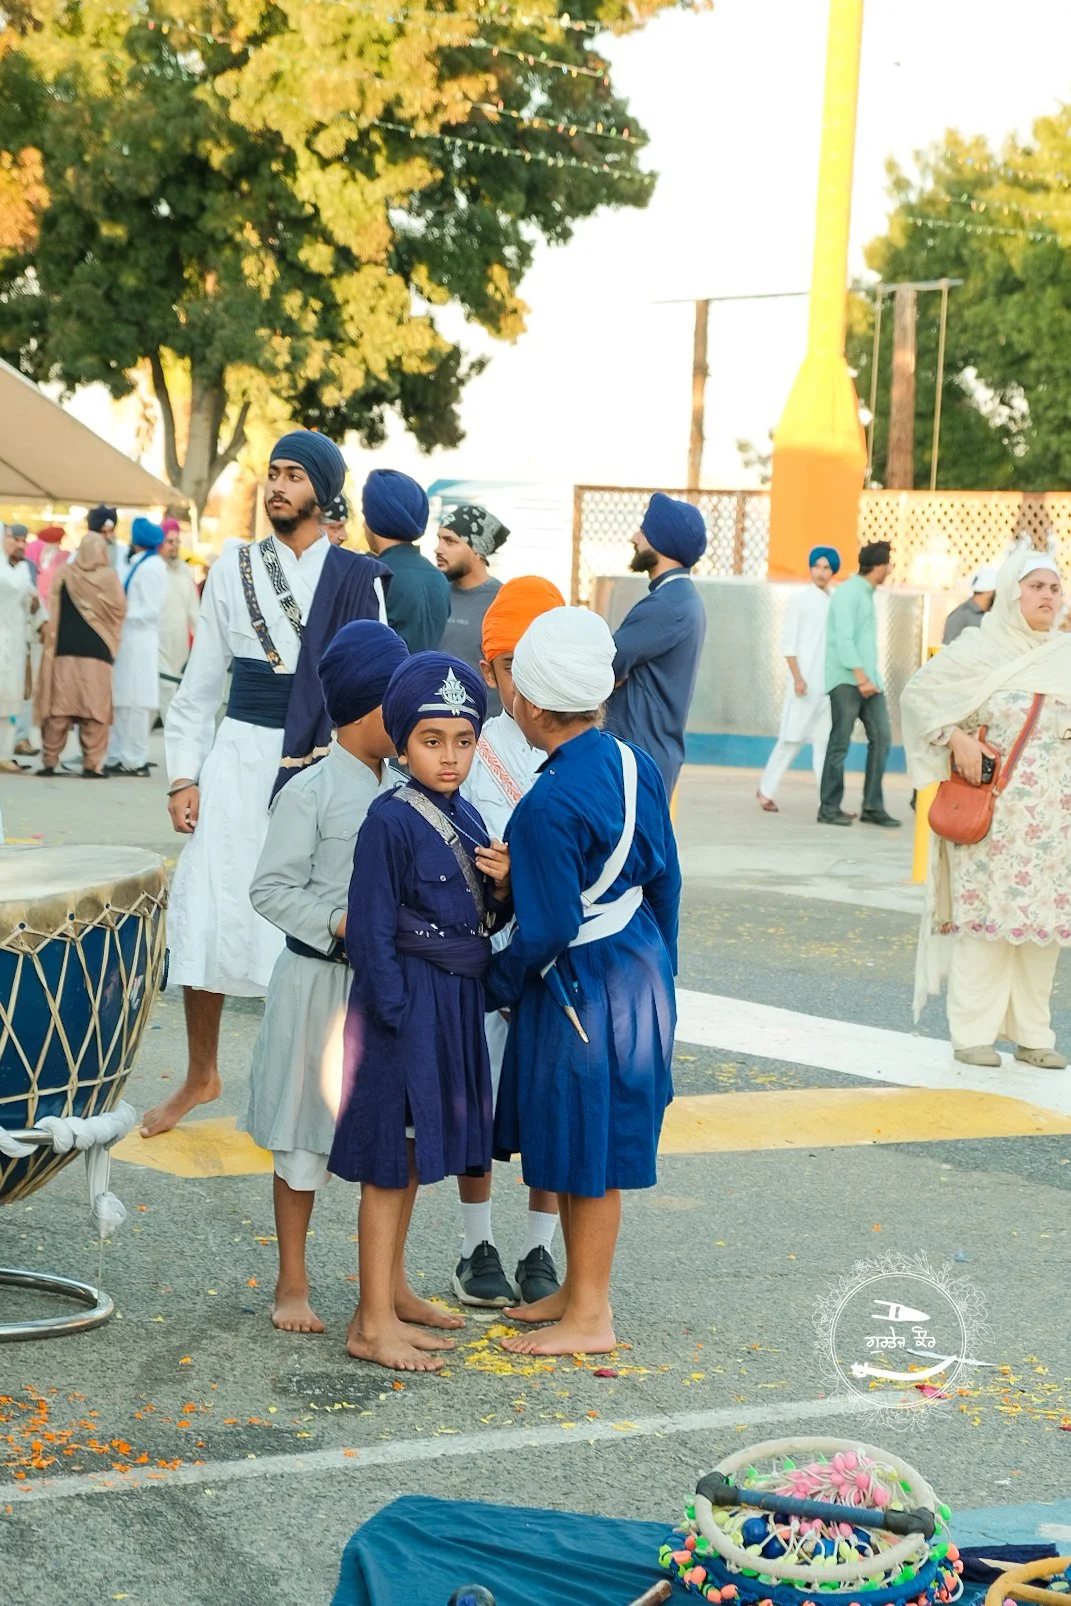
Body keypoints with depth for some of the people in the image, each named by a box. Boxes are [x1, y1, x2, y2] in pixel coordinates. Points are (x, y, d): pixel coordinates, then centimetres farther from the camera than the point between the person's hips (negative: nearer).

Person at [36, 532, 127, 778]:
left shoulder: (64, 573, 1)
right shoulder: (109, 576, -5)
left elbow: (54, 612, 7)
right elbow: (120, 609, 0)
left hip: (65, 649, 2)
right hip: (97, 650, -2)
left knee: (59, 705, 4)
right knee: (95, 709, 0)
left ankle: (50, 760, 2)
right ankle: (92, 763, -3)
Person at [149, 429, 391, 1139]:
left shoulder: (357, 578, 2)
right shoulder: (235, 567, 7)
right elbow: (201, 682, 9)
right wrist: (183, 775, 2)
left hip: (322, 764, -2)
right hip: (238, 758, 2)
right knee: (207, 912, 1)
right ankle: (202, 1074, 18)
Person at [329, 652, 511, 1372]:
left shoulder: (467, 819, 8)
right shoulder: (391, 820, -14)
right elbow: (372, 928, -15)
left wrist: (503, 885, -6)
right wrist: (397, 1015, -17)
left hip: (456, 1006, 8)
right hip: (405, 1003, -8)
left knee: (411, 1161, 15)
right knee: (391, 1163, -1)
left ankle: (387, 1306, 25)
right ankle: (373, 1325, 6)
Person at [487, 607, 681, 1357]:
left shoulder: (547, 808, -25)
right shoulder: (636, 764, 0)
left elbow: (549, 931, -22)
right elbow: (664, 880, 9)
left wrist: (497, 985, -5)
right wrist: (660, 967, 21)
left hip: (580, 991, -9)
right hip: (640, 971, 9)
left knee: (587, 1154, 4)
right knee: (579, 1148, 20)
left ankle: (590, 1317, 16)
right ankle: (577, 1288, 32)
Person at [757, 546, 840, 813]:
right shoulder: (800, 599, -1)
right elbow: (788, 642, -4)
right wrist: (797, 677, -12)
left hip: (829, 684, 4)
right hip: (805, 682, -4)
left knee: (825, 741, 3)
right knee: (792, 739, -1)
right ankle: (766, 790, 13)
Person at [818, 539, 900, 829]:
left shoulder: (867, 595, 18)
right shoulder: (847, 593, -9)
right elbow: (843, 639, -17)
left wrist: (874, 677, 14)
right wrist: (860, 677, -21)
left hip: (869, 680, 8)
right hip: (846, 681, -8)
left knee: (881, 738, 1)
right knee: (840, 744, -4)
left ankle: (873, 807, 5)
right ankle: (829, 808, 2)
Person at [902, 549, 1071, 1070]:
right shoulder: (979, 650, -2)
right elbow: (917, 692, -4)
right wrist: (956, 739, -14)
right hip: (990, 808, -4)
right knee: (984, 911, -5)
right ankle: (973, 1032, 3)